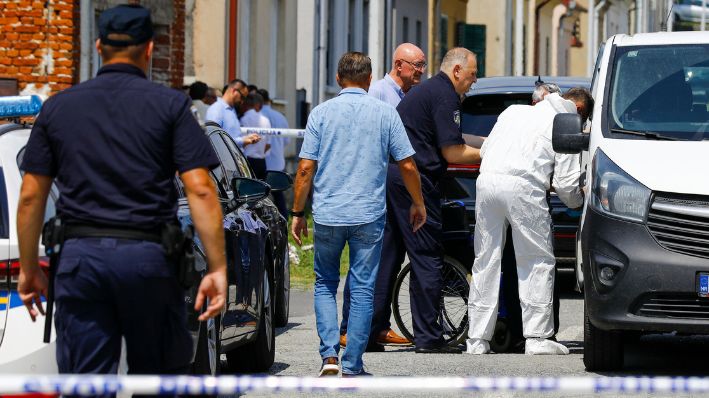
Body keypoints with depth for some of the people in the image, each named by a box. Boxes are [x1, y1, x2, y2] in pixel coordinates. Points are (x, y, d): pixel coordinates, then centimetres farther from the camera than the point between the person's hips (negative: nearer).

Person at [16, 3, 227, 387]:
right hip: (146, 255, -2)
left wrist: (28, 269, 15)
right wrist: (217, 268, -6)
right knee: (157, 379, 12)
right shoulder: (169, 105, 1)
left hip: (80, 255, 2)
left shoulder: (58, 107, 9)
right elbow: (200, 190, -7)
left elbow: (30, 197, 7)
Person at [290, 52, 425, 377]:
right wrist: (418, 204, 17)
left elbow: (305, 169, -3)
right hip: (369, 215, 0)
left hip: (327, 215, 0)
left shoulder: (321, 113, 0)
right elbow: (407, 166, 2)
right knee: (362, 289, 5)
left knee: (325, 284, 15)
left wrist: (297, 213, 6)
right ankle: (352, 366, 3)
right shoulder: (385, 114, 1)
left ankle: (329, 354, 1)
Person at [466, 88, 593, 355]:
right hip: (523, 186, -5)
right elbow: (566, 184, 5)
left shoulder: (515, 111, 25)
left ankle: (477, 340, 9)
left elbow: (485, 149, 26)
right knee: (537, 262, 4)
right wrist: (579, 202, 24)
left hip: (487, 180, 5)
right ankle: (537, 338, -2)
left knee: (486, 262, 10)